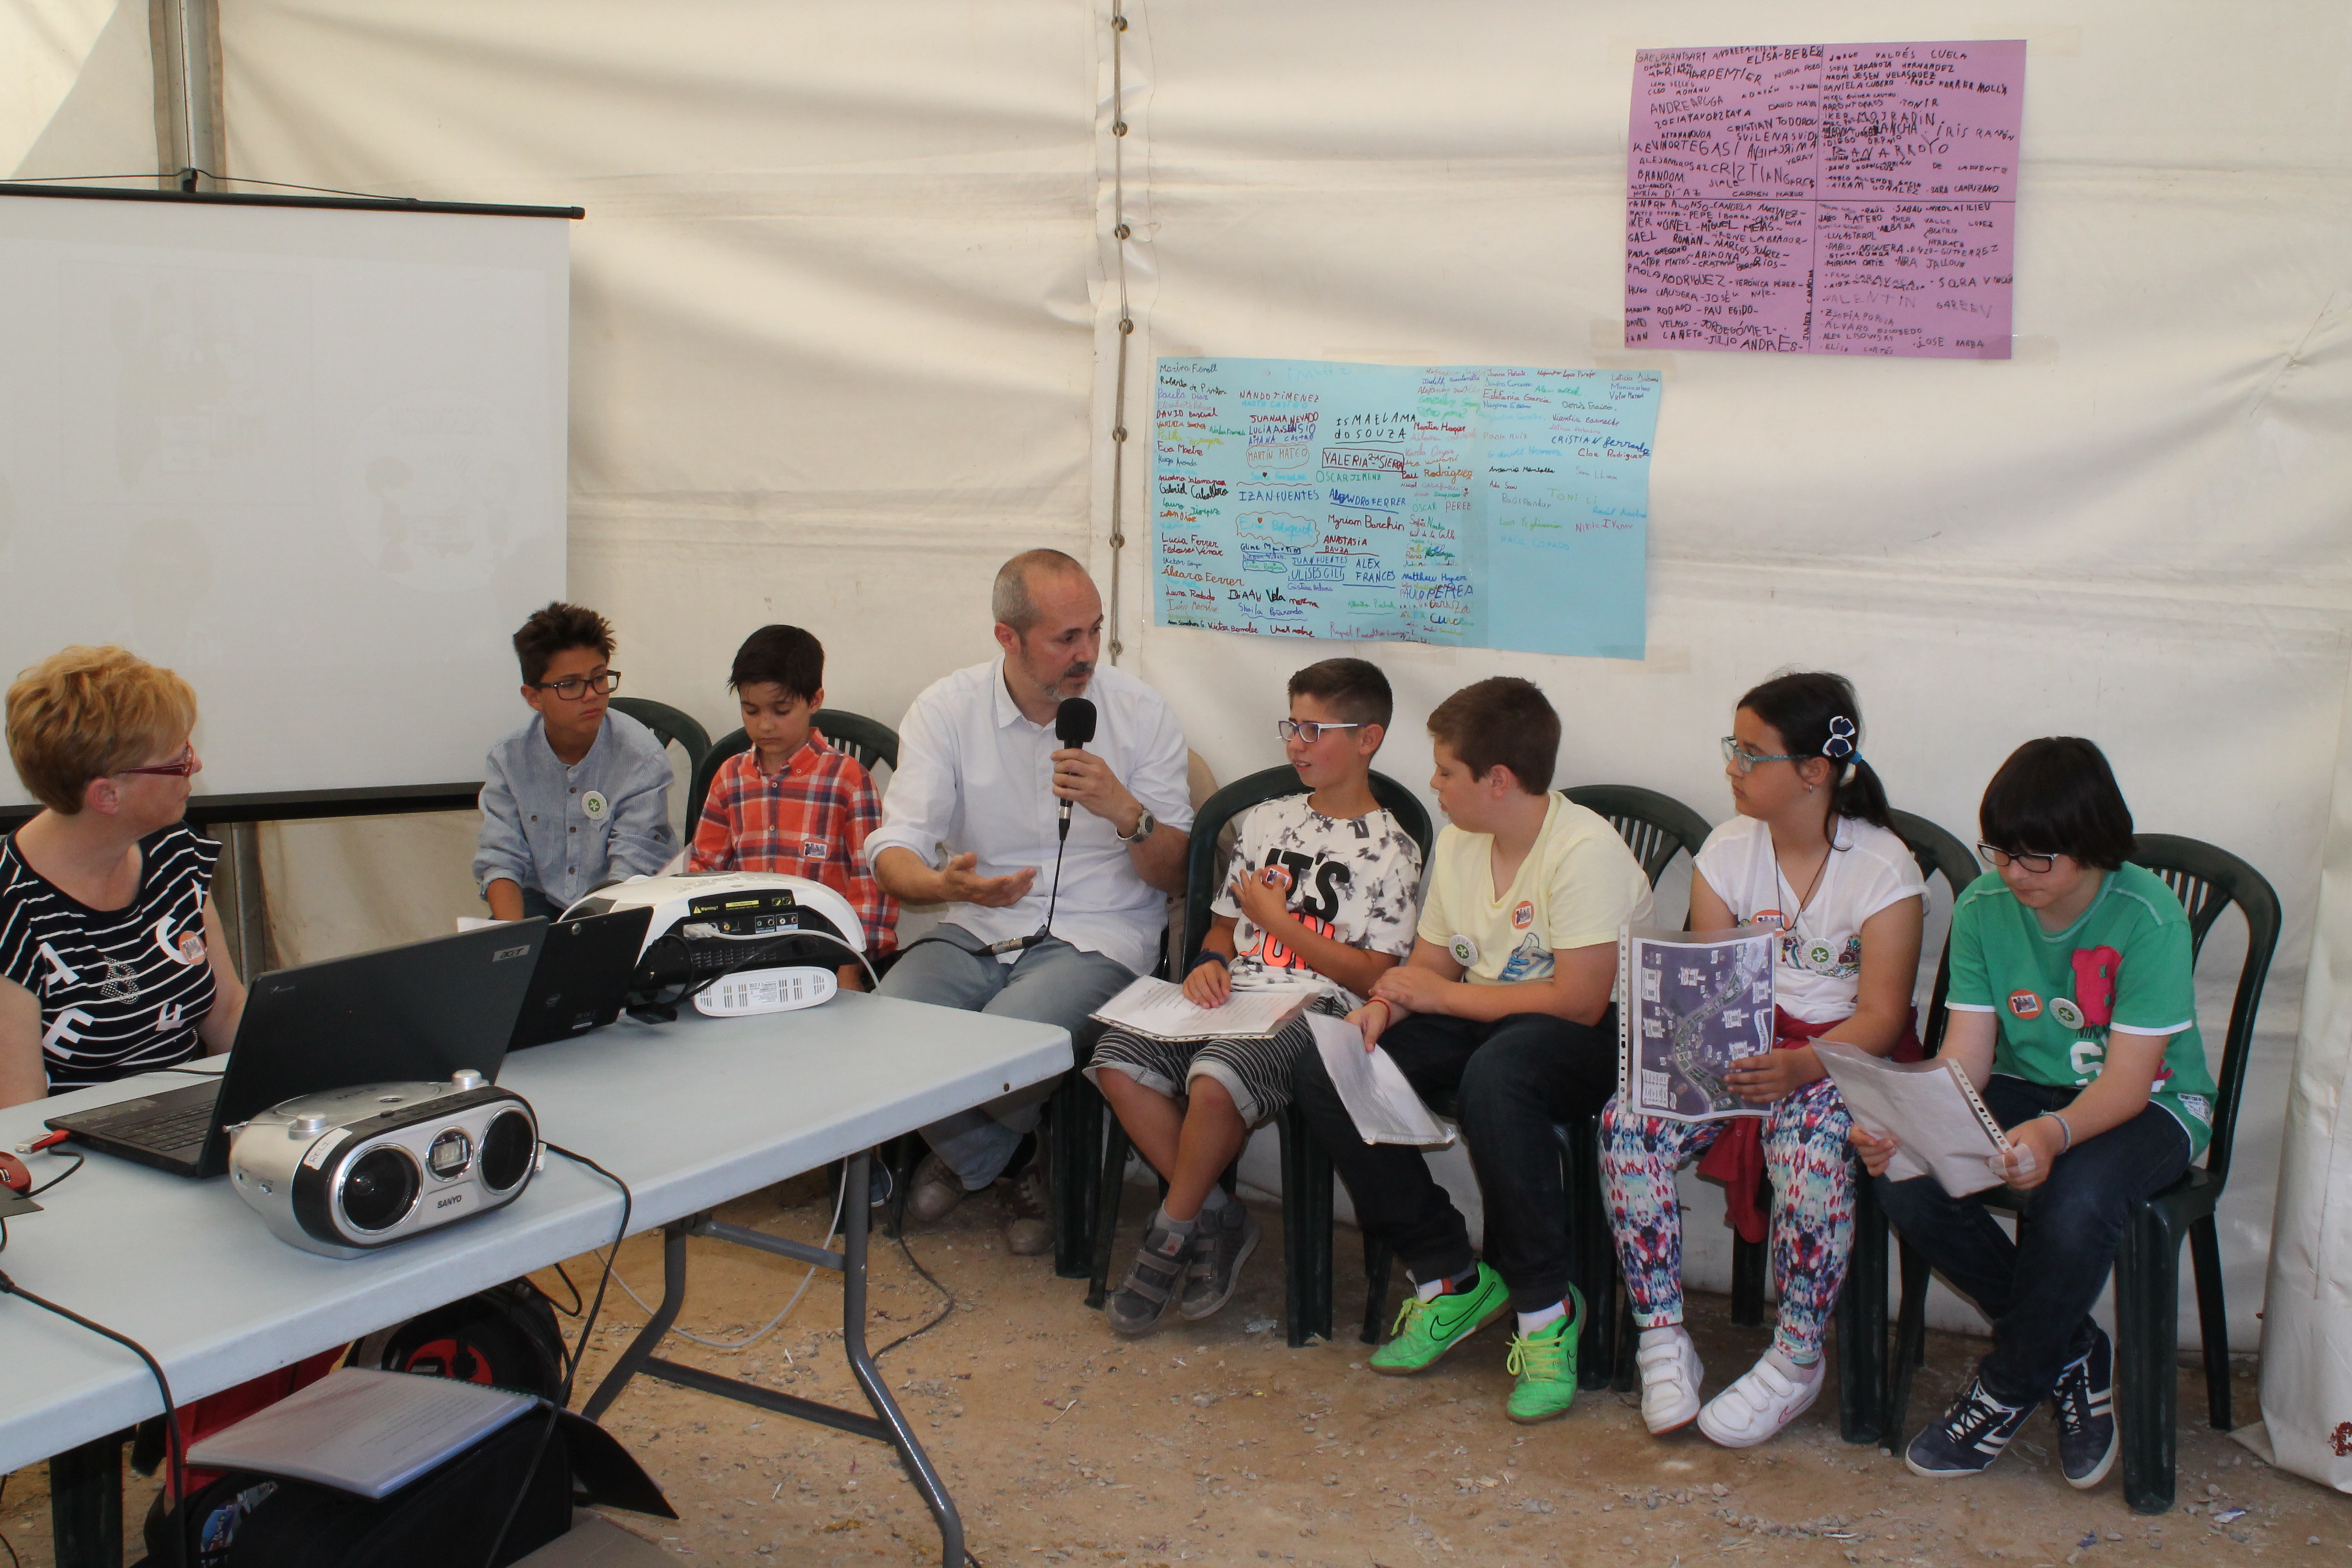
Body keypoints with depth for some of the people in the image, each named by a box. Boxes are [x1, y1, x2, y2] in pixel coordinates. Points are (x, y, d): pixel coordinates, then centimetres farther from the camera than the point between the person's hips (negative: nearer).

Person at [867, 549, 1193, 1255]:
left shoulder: (1140, 712, -2)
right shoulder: (946, 709, 0)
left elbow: (1173, 877, -1)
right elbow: (893, 852, -8)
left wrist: (1126, 812, -23)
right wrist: (943, 884, -33)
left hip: (1097, 938, -2)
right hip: (974, 931, 2)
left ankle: (969, 1151, 10)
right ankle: (1016, 1164, 7)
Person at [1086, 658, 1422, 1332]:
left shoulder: (1390, 849, 1)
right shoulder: (1264, 823, 20)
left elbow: (1375, 976, -6)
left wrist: (1277, 920, -6)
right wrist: (1209, 963, 2)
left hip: (1314, 1011, -6)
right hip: (1235, 998, 6)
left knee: (1215, 1079, -36)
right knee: (1117, 1060, -21)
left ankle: (1171, 1237, -11)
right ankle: (1218, 1219, -9)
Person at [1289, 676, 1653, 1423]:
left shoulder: (1586, 851, -20)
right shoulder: (1457, 843, 5)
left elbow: (1579, 1001, -26)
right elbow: (1428, 966, 11)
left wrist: (1440, 995, -17)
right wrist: (1381, 1008, -13)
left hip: (1592, 1034, -8)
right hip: (1483, 1018, 8)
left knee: (1494, 1076, -41)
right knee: (1325, 1073, -12)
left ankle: (1545, 1306, -21)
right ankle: (1453, 1278, -1)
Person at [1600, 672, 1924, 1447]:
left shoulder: (1882, 867, -10)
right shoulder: (1728, 850, 4)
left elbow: (1881, 1014, -15)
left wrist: (1801, 1066, -34)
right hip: (1740, 1046, 5)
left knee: (1811, 1144, -37)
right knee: (1627, 1122, -23)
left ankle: (1796, 1362, -16)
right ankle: (1664, 1341, -12)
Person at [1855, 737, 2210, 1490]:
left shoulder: (2149, 917, -21)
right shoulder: (1983, 907, -8)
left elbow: (2127, 1081, -25)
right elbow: (1965, 1058, -10)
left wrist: (2054, 1133, -46)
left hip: (2150, 1104, -4)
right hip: (2026, 1088, 5)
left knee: (2073, 1200, -37)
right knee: (1906, 1181, -24)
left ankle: (2008, 1386, -7)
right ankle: (2071, 1352, -2)